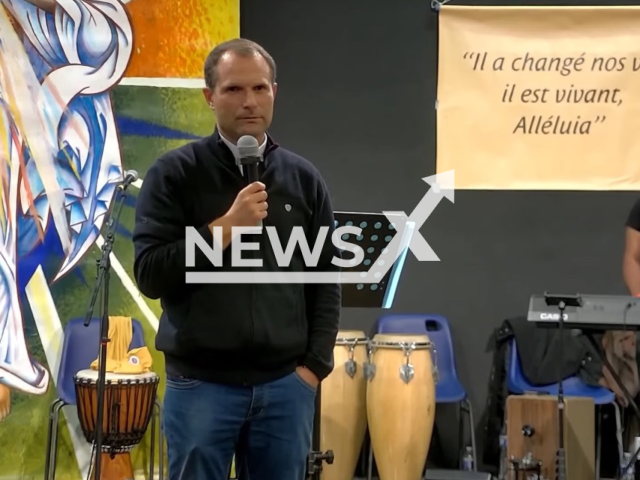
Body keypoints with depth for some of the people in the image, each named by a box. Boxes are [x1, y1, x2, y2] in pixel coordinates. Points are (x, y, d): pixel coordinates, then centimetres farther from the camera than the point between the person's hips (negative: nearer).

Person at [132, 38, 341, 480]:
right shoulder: (175, 174, -2)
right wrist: (226, 227, -17)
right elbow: (151, 274, -8)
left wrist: (314, 365, 0)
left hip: (286, 384, 3)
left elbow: (325, 280, 9)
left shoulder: (304, 179, 7)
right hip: (201, 383, -2)